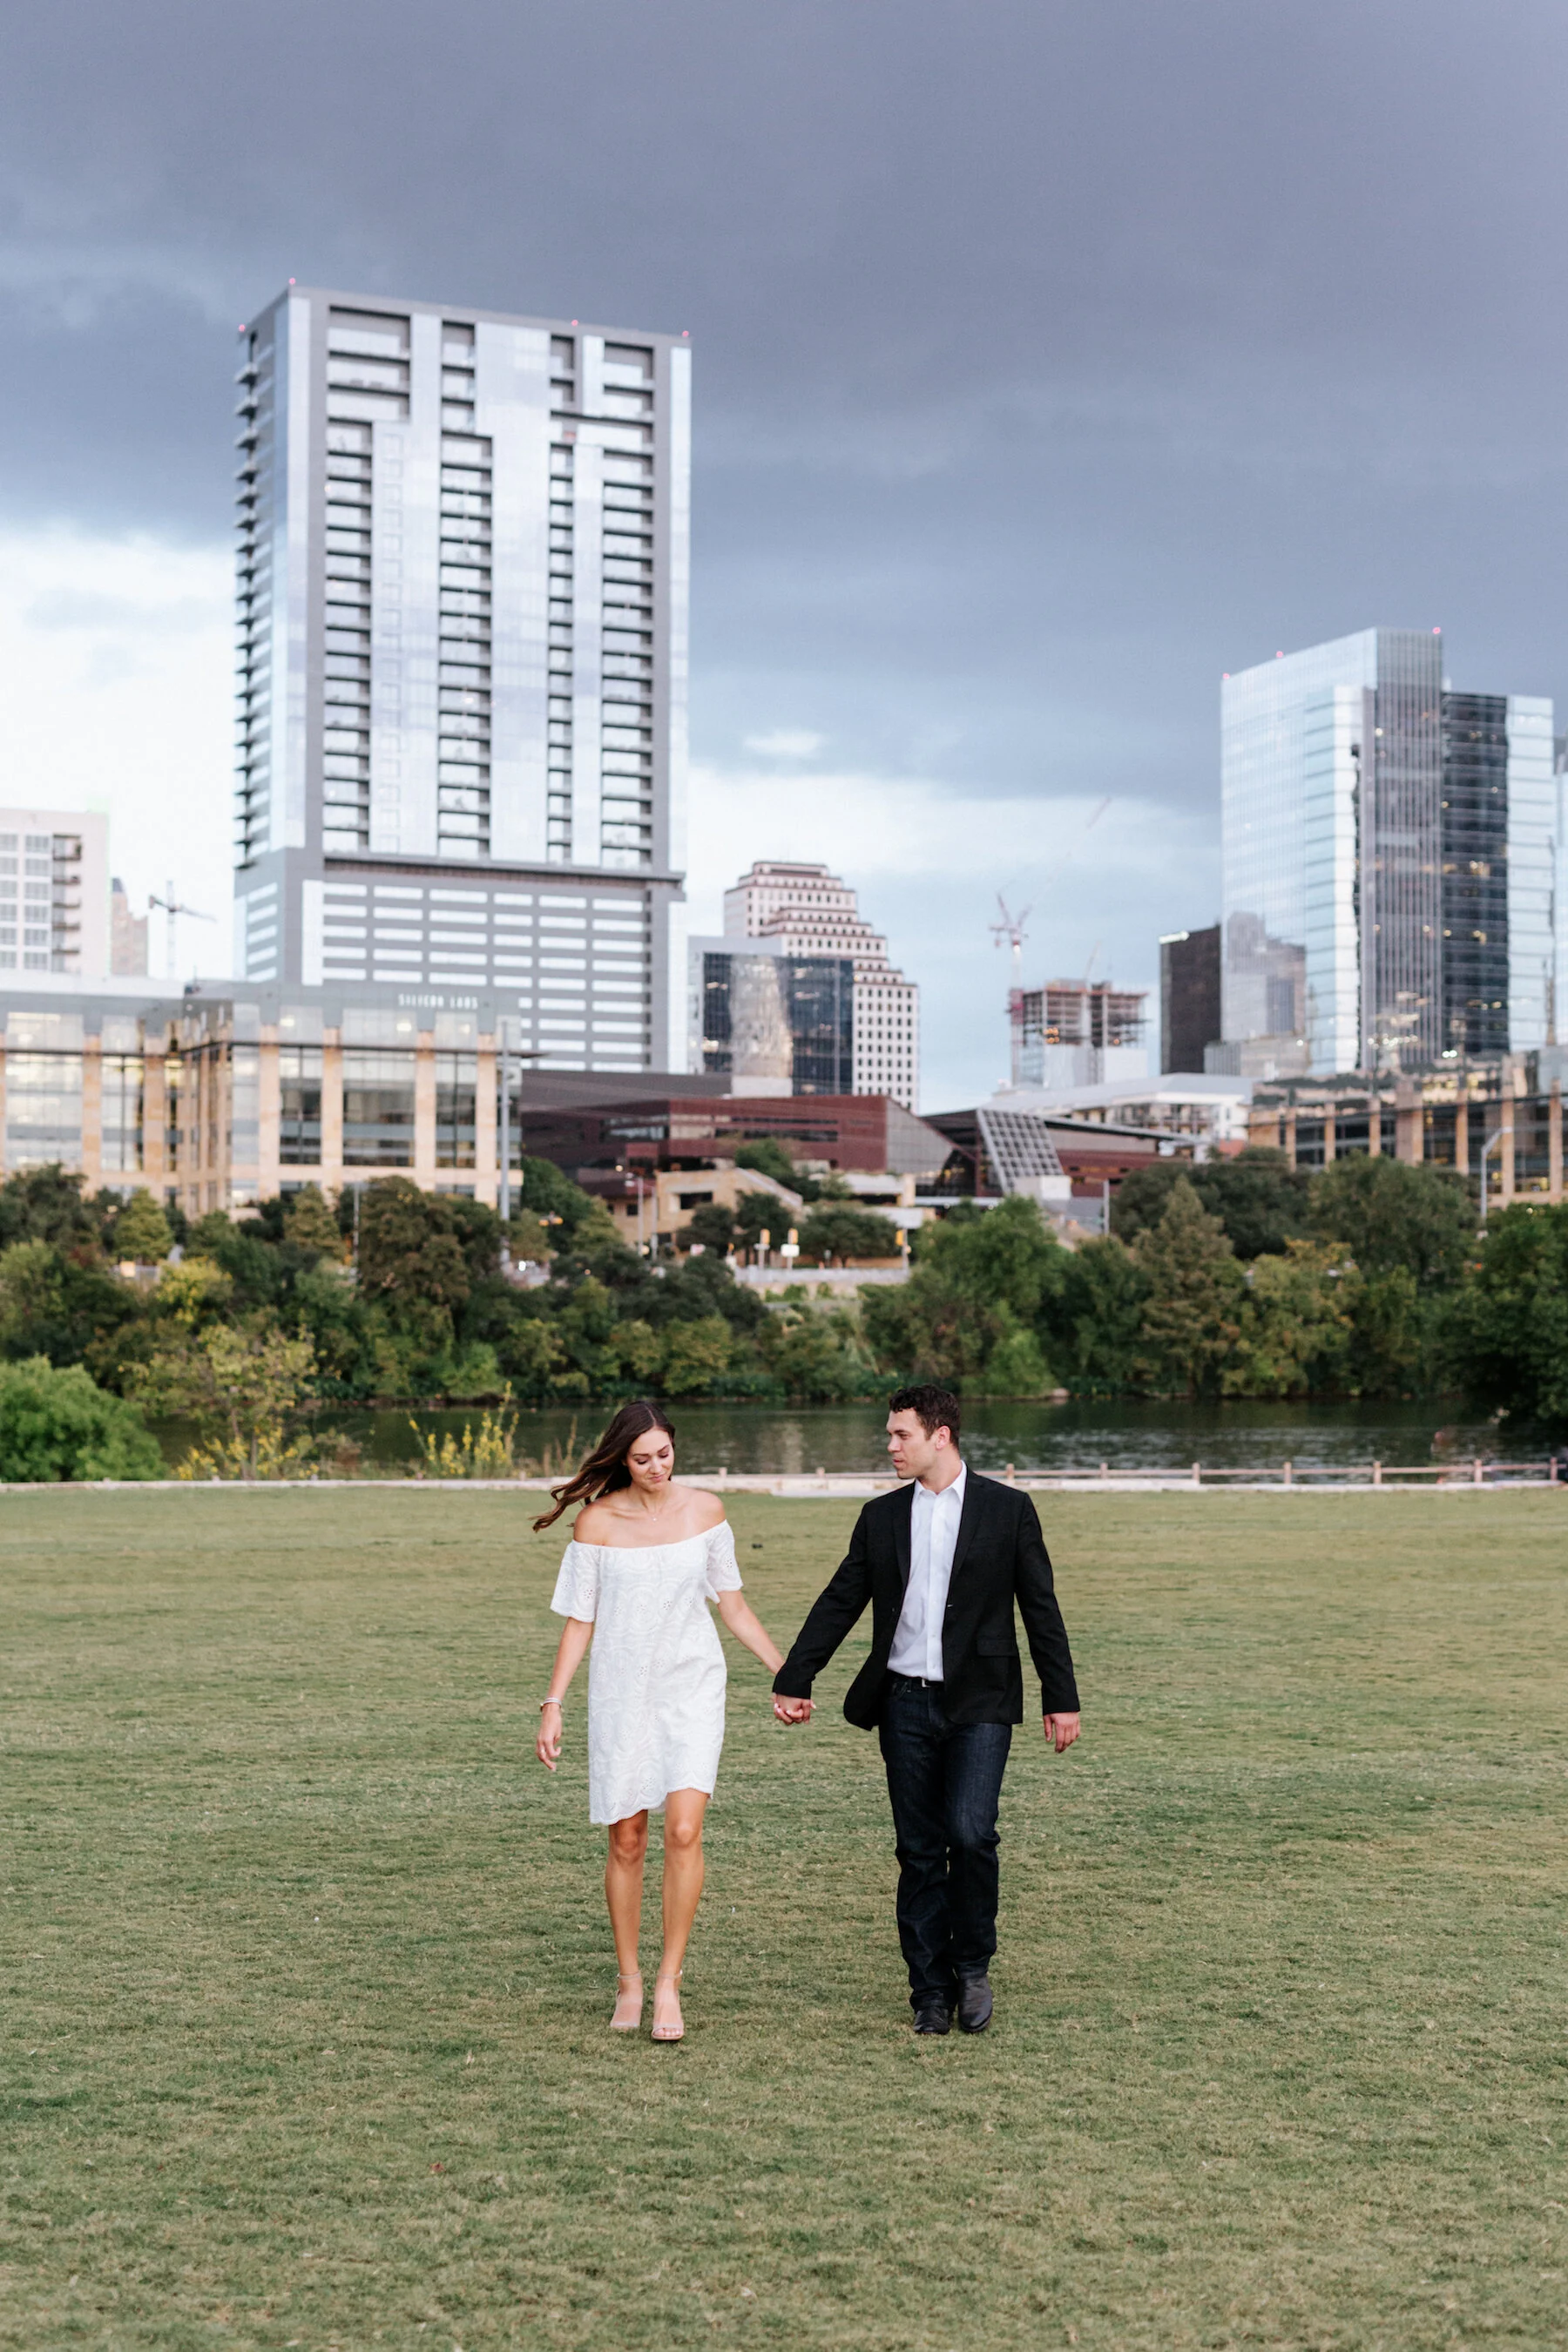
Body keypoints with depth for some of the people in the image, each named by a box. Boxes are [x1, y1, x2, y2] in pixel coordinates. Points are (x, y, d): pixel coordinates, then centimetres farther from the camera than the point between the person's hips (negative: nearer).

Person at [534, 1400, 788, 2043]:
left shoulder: (704, 1510, 1)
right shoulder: (597, 1521, -3)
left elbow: (732, 1606, 9)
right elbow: (579, 1622, 2)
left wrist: (785, 1671, 5)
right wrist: (552, 1705, -3)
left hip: (691, 1687, 0)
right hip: (621, 1694, 0)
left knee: (683, 1831, -15)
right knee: (627, 1841, 6)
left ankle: (669, 1980, -6)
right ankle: (629, 1981, 21)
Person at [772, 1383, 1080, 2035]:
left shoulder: (1007, 1509, 1)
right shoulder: (881, 1517, 9)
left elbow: (1041, 1609, 3)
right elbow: (839, 1604, 12)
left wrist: (1061, 1700, 1)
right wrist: (792, 1681, 7)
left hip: (978, 1703, -3)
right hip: (905, 1704, 3)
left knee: (970, 1832, -17)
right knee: (919, 1852, 4)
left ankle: (972, 1964, 5)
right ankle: (931, 1993, 13)